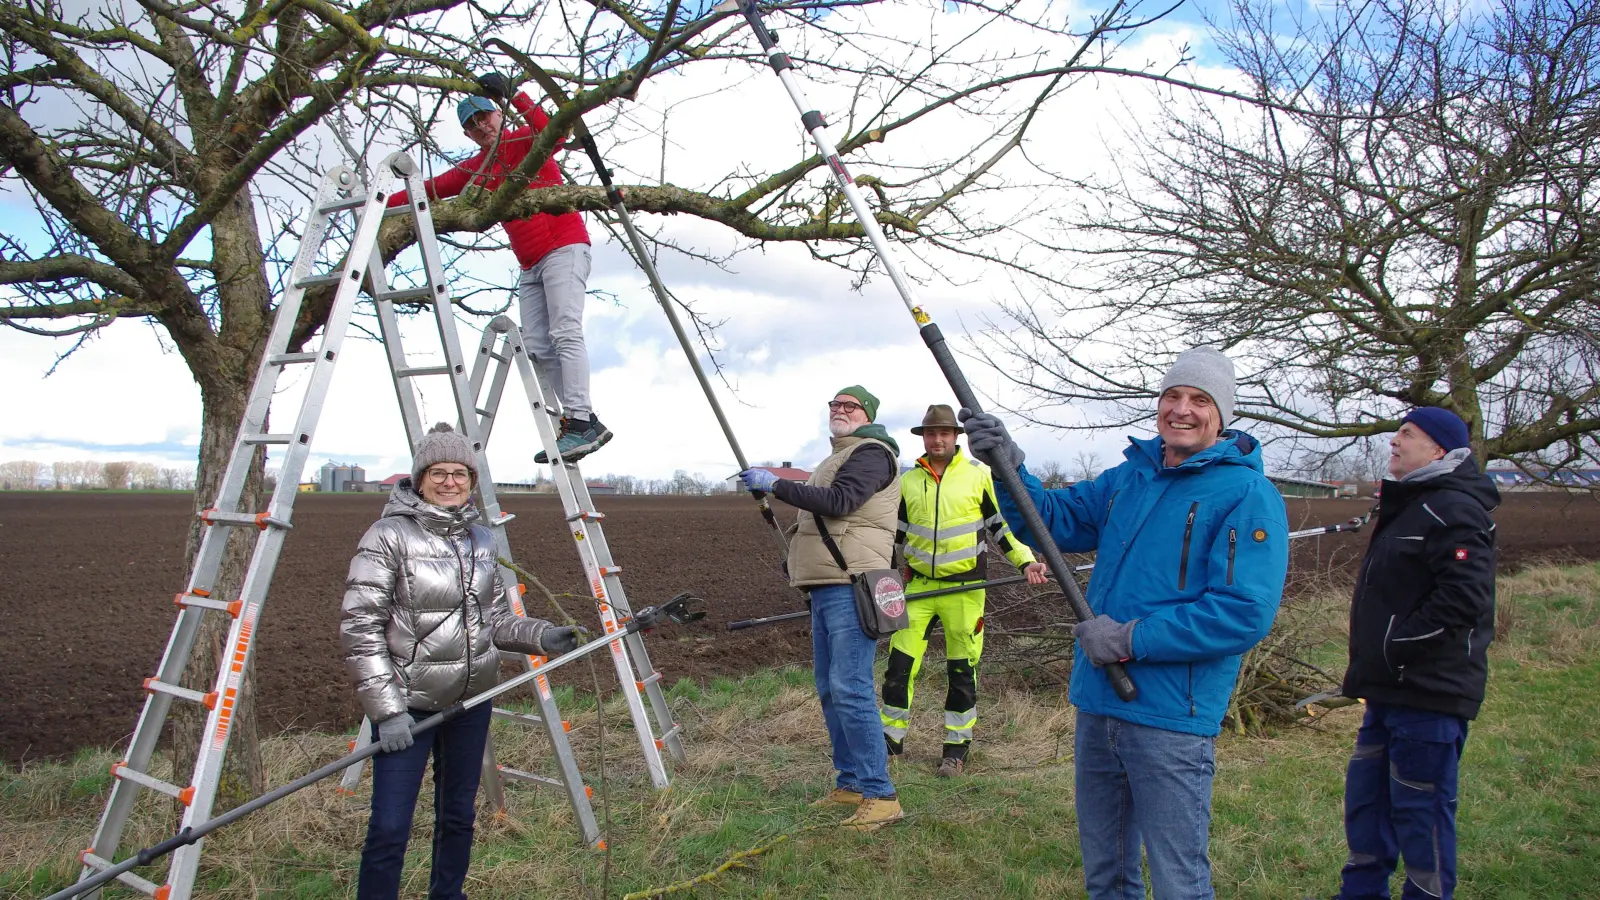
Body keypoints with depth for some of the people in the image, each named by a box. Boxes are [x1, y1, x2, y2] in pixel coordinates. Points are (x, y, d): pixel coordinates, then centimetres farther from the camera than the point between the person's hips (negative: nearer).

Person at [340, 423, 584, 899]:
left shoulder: (481, 540, 8)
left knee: (458, 816, 17)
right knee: (389, 828, -5)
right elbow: (358, 628, -14)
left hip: (472, 700, 6)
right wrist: (387, 709, -18)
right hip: (409, 704, -6)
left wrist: (541, 636, -4)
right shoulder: (389, 536, -11)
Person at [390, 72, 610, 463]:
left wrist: (513, 96, -25)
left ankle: (580, 423, -26)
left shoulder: (526, 141, 2)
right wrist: (383, 203, 9)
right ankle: (587, 424, -5)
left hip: (564, 247, -7)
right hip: (530, 266, 8)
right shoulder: (475, 169, 20)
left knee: (565, 334, -19)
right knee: (536, 347, -3)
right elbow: (433, 189, 17)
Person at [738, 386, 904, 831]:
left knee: (850, 688, -16)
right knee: (830, 690, 11)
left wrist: (775, 484, -19)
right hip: (826, 588, 11)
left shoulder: (871, 453, -6)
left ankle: (880, 795, -13)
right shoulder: (837, 458, 25)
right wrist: (798, 561, 20)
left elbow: (837, 502, -21)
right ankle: (850, 784, 19)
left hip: (851, 586, -11)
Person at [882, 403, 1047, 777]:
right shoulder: (909, 480, 6)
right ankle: (891, 736, 15)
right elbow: (895, 536, 14)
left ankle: (956, 748, 18)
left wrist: (1025, 561, -8)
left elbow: (1002, 523, 3)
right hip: (919, 584, 3)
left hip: (964, 586, -2)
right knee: (900, 660, 0)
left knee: (962, 668, 5)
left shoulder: (979, 474, -2)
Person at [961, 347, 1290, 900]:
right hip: (1097, 704, 7)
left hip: (1170, 718, -7)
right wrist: (1009, 467, -8)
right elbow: (1051, 520, 11)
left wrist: (1133, 638, -20)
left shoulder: (1248, 496, -11)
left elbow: (1246, 613, -20)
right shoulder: (1129, 477, 10)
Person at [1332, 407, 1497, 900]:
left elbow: (1463, 598, -26)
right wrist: (1371, 664, 14)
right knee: (1365, 798, 17)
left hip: (1429, 693, -10)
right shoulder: (1410, 506, 17)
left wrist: (1396, 647, -19)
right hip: (1392, 689, 10)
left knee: (1421, 808, 1)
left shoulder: (1453, 510, -15)